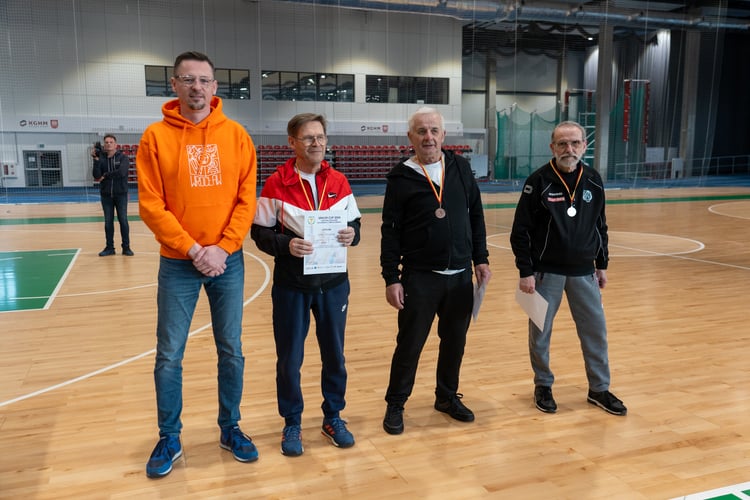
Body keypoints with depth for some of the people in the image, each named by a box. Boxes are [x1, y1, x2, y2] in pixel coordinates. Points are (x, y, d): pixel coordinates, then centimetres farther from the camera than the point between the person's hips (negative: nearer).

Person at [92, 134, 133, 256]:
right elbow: (97, 176, -9)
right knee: (108, 221, 8)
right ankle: (109, 247, 16)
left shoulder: (123, 158, -4)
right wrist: (96, 160, -17)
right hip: (106, 195, 2)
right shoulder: (101, 158, 2)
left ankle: (126, 247, 8)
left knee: (123, 220, 1)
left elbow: (121, 172, -21)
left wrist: (105, 176, -13)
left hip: (121, 194, -2)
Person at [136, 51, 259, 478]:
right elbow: (151, 205, -8)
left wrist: (223, 248, -11)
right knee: (169, 356, 6)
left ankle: (230, 429, 27)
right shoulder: (156, 136, -3)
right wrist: (192, 250, -14)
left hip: (228, 261, 2)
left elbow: (247, 199, -1)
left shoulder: (236, 135, 1)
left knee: (232, 351, 10)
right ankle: (169, 439, 23)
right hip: (178, 262, -1)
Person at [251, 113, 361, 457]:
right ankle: (292, 424, 27)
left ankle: (333, 417, 32)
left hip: (333, 282, 3)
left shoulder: (339, 182, 3)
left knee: (334, 354, 13)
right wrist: (285, 245, -23)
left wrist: (352, 234, -14)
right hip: (291, 285, -3)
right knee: (289, 358, 8)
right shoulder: (276, 184, -7)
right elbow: (260, 233, -5)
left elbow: (354, 224, 9)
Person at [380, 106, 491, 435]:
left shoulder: (461, 168, 5)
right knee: (410, 344, 3)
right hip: (419, 278, -3)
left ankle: (447, 396, 33)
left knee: (455, 341, 14)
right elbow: (391, 233, -5)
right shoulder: (401, 177, -5)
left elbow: (476, 216, 11)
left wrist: (481, 259, 6)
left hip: (461, 275, 4)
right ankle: (395, 405, 20)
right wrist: (391, 279, -9)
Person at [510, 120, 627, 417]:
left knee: (596, 330, 8)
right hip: (546, 271, -4)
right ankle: (543, 386, 26)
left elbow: (600, 226, 13)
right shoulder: (539, 181, -11)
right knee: (540, 332, 7)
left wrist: (602, 265, 12)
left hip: (583, 271, 4)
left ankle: (599, 389, 25)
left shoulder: (593, 181, 3)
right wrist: (526, 272, -13)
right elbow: (520, 231, -10)